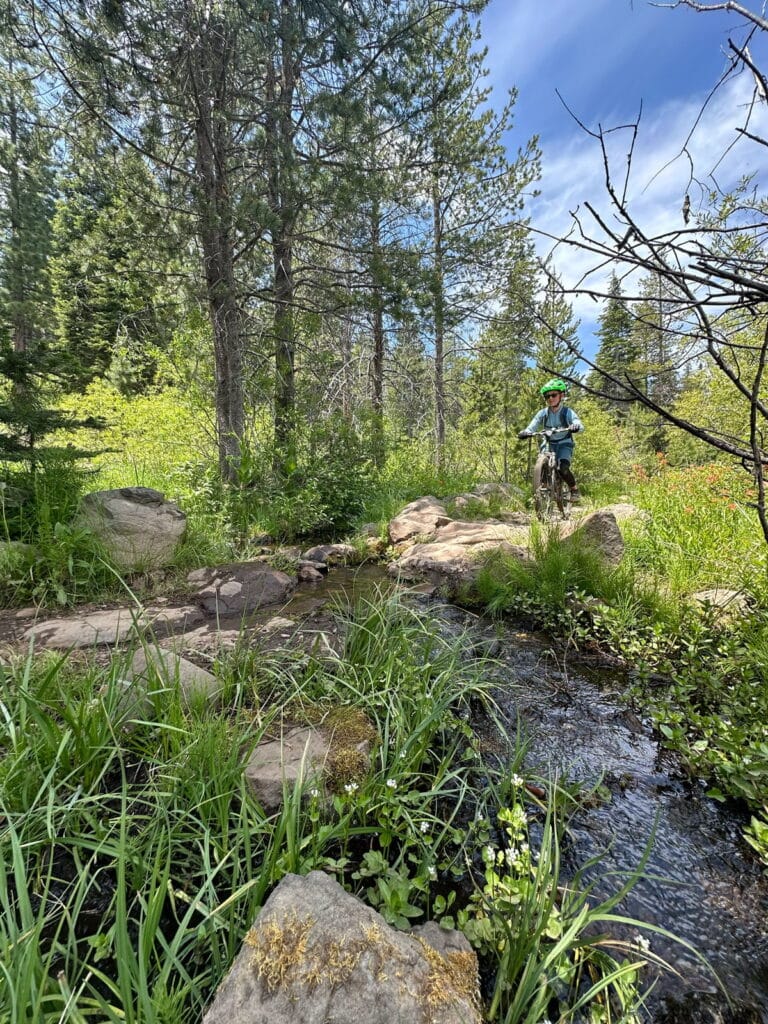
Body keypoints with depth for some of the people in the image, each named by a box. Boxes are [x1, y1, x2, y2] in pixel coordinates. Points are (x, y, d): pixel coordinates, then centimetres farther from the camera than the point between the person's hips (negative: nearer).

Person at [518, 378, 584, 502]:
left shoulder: (567, 412, -11)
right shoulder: (543, 413, -5)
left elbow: (579, 424, -25)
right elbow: (532, 426, -15)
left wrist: (575, 427, -50)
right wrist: (525, 432, -39)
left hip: (564, 444, -2)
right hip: (548, 444, 2)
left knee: (563, 468, -25)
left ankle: (574, 488, 3)